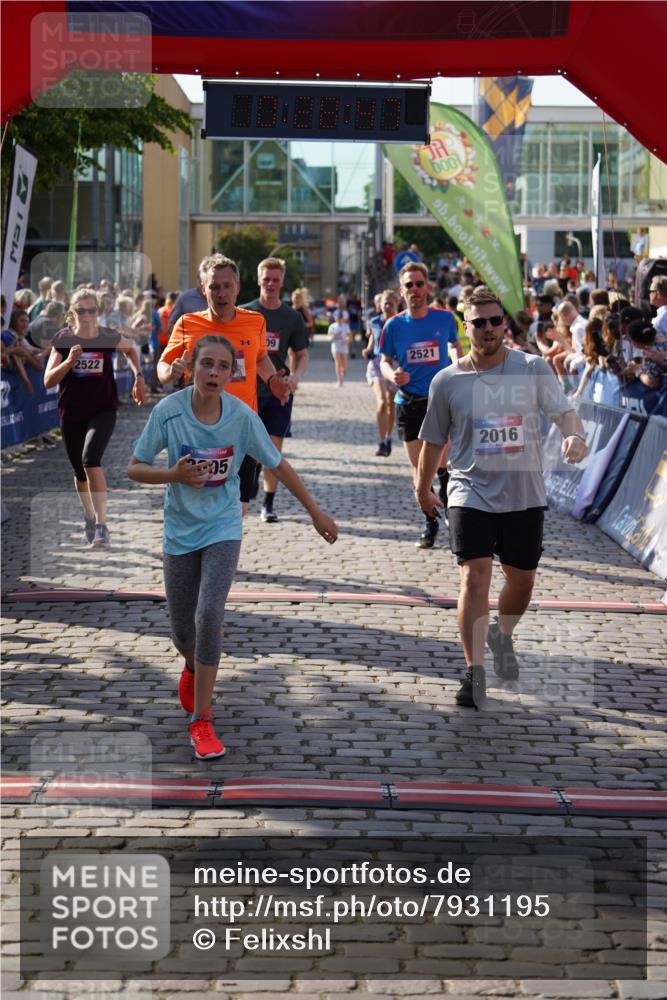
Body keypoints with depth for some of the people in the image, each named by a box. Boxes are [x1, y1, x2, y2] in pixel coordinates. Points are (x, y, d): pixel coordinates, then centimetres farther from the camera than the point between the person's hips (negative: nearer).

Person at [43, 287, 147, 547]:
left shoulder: (109, 338, -5)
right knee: (80, 471, 15)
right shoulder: (63, 339, -5)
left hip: (103, 410, -2)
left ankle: (101, 526, -23)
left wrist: (139, 377, 9)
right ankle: (89, 518, 41)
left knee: (90, 459, -25)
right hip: (71, 413, 2)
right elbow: (48, 381, -9)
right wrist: (69, 362, -23)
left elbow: (131, 350, 19)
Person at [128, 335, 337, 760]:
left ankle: (201, 721, -9)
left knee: (209, 616, -20)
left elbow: (278, 465, 0)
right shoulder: (168, 411, -14)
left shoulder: (242, 416, -13)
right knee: (183, 629, 9)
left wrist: (316, 513, 5)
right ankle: (194, 668, 48)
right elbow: (135, 468, -6)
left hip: (223, 529, -1)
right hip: (181, 530, 1)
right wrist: (175, 475, -26)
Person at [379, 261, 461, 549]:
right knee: (418, 468, 6)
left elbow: (457, 347, 16)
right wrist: (392, 375, -16)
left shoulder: (444, 318, -2)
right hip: (408, 403, 1)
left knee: (442, 466, -9)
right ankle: (429, 522, 20)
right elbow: (384, 361, 7)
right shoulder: (394, 325, -1)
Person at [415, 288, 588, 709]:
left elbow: (563, 410, -7)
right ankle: (475, 672, -9)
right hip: (472, 493, -2)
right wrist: (423, 489, 18)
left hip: (525, 493, 2)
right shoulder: (447, 381, -2)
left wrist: (575, 435, -30)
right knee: (475, 575, -14)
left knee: (522, 577, 13)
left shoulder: (533, 369, -3)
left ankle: (503, 636, 44)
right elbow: (434, 441, 9)